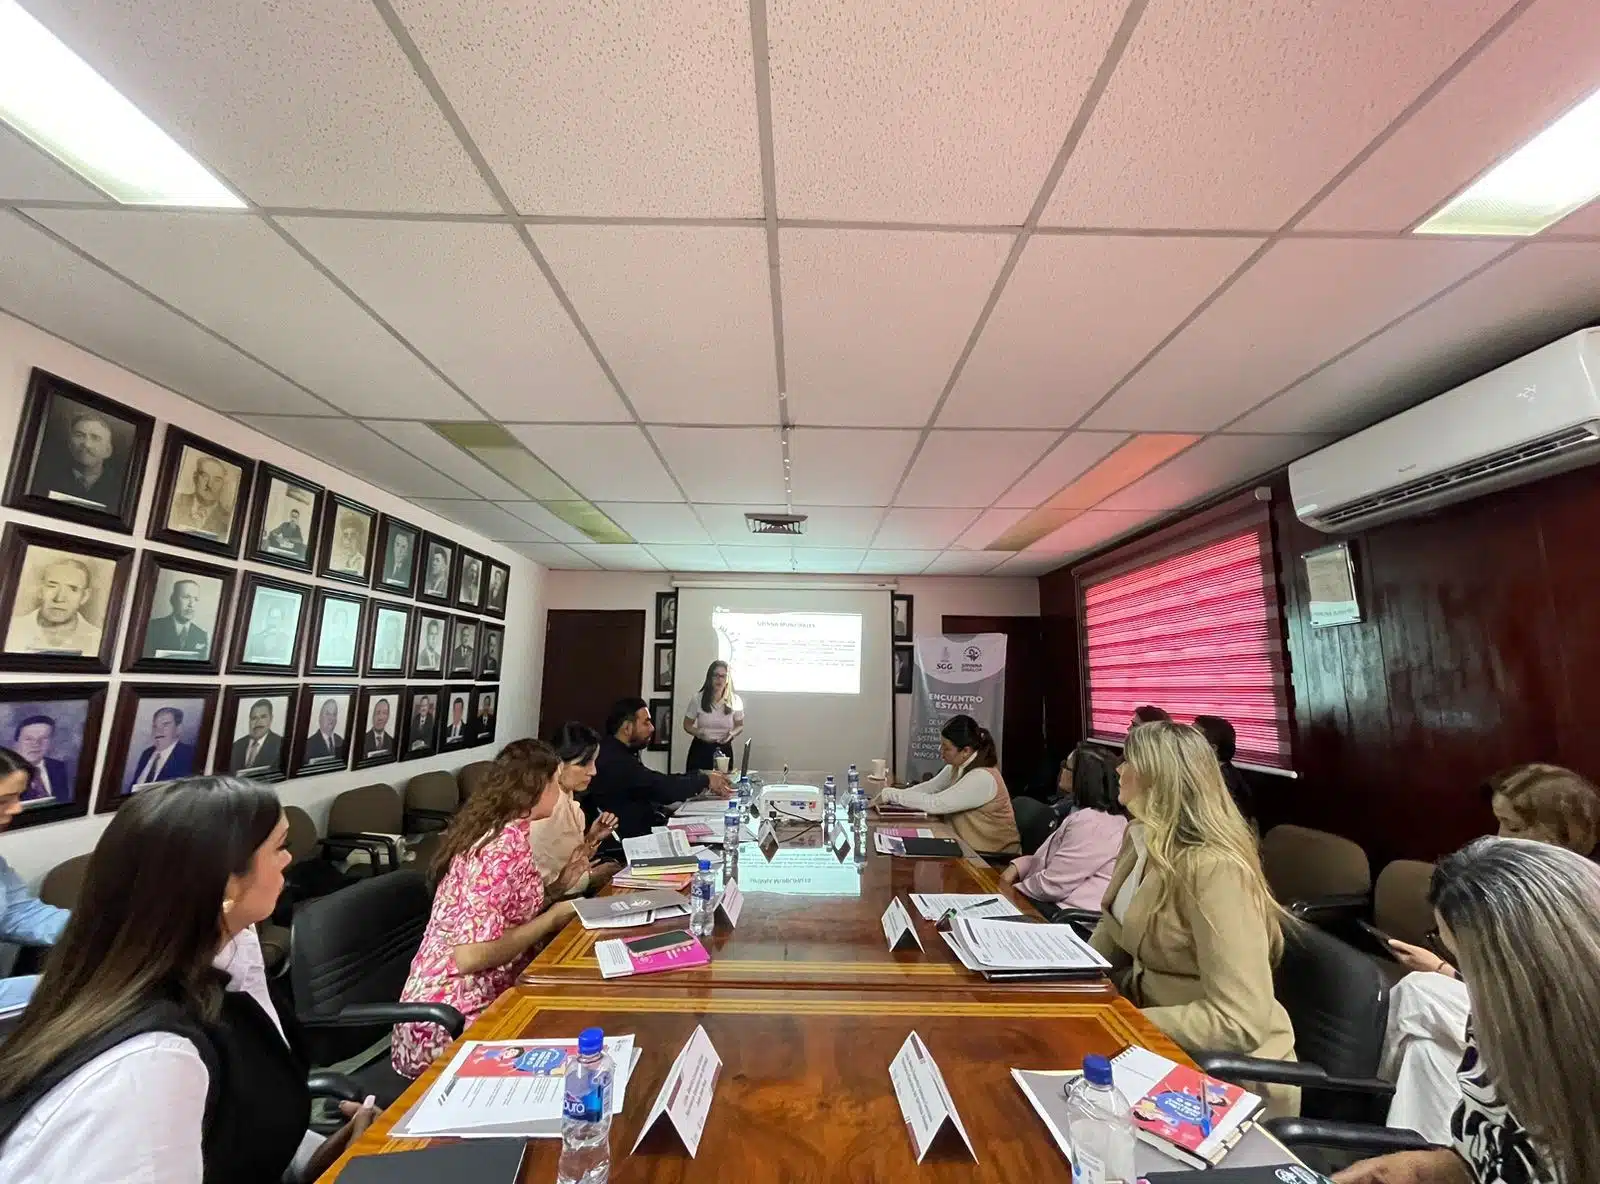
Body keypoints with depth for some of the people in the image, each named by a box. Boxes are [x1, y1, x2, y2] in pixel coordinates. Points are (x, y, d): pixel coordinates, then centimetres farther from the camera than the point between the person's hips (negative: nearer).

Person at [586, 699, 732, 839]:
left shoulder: (616, 753, 8)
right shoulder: (616, 761, -24)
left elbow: (659, 781, 8)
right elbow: (661, 788, -24)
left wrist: (702, 778, 0)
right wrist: (705, 780, -11)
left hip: (644, 826, 9)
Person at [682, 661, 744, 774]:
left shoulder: (735, 701, -4)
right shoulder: (697, 698, -7)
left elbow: (740, 725, 10)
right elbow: (687, 725, 3)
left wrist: (732, 733, -11)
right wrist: (699, 733, -17)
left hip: (724, 750, 1)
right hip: (701, 749, -1)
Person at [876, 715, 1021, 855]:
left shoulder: (982, 778, -28)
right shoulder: (959, 764, -2)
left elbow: (935, 804, -29)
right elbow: (929, 788, 2)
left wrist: (891, 794, -22)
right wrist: (890, 796, -12)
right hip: (970, 844, 7)